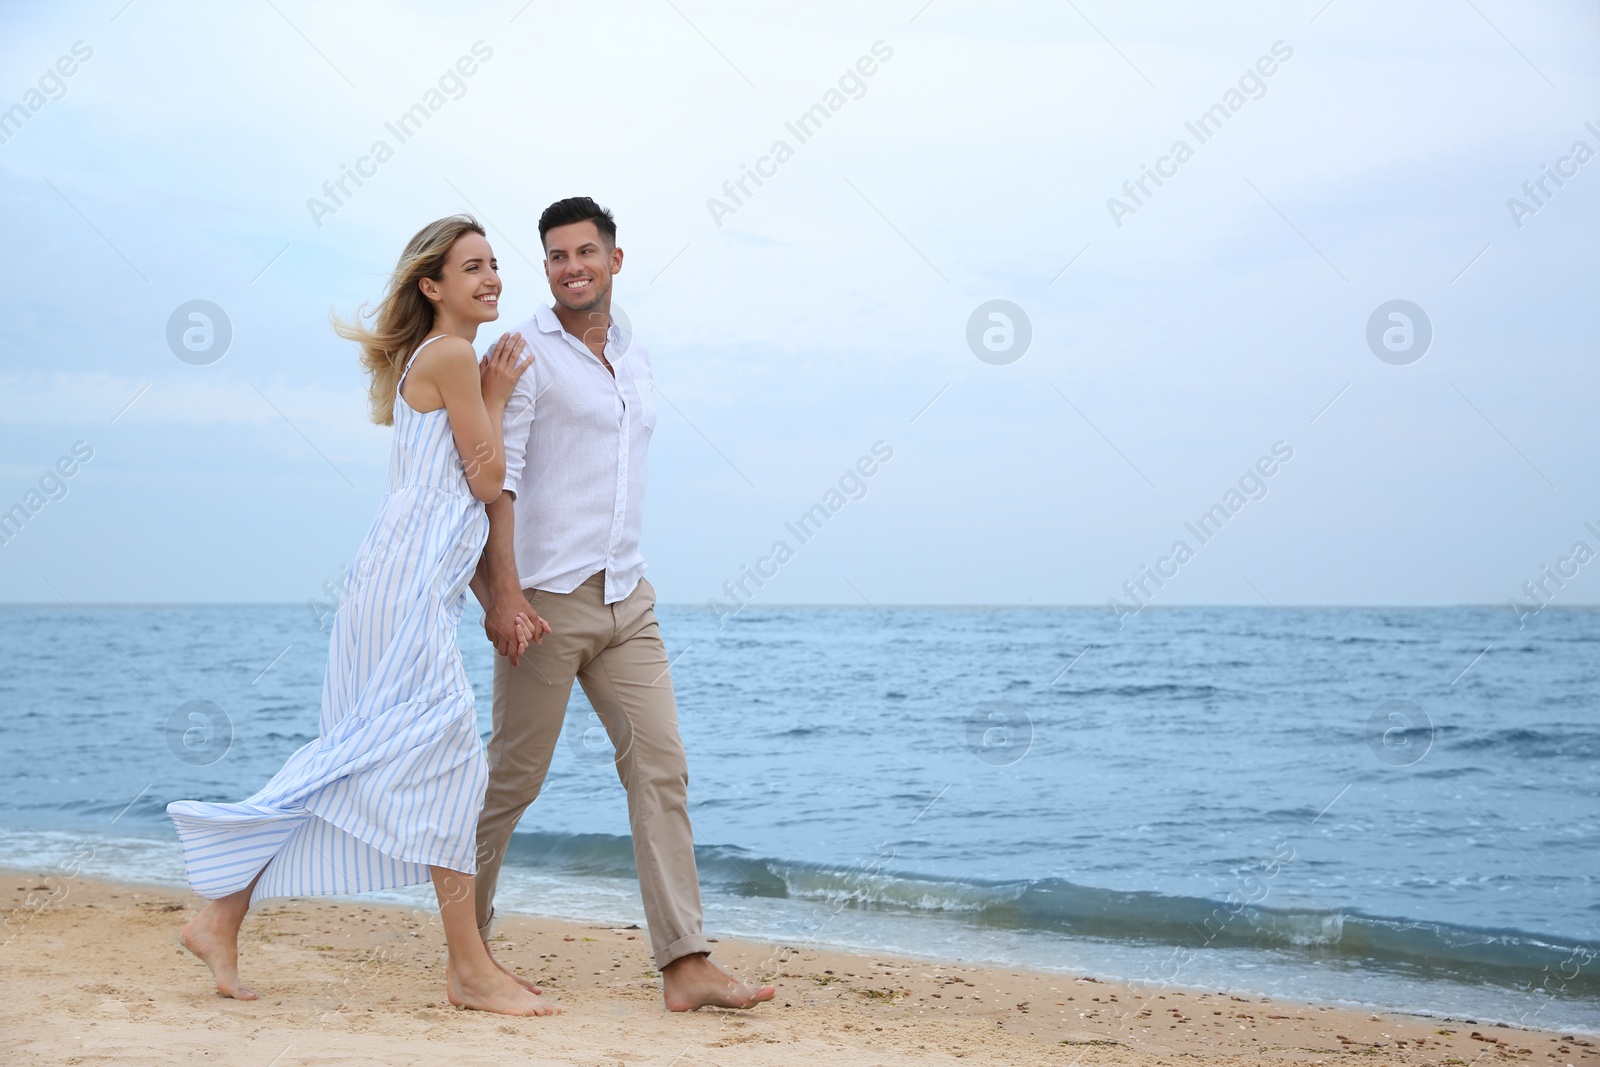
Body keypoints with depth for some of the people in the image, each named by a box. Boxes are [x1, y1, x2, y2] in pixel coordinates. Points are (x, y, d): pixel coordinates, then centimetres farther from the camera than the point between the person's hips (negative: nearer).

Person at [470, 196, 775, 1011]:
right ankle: (466, 937, 23)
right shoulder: (524, 354, -5)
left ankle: (685, 965, -7)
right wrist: (505, 589, -22)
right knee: (514, 779, 3)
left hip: (626, 599, 6)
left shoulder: (633, 360, 16)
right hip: (546, 602, -6)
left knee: (660, 767, -4)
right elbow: (497, 475, -13)